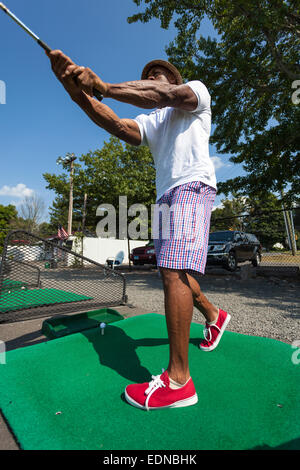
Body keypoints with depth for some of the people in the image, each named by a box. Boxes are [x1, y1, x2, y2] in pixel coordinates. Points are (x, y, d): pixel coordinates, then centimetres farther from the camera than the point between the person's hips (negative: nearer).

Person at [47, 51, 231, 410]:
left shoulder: (197, 90, 15)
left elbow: (164, 95, -9)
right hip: (166, 197, 8)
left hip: (192, 185, -7)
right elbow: (121, 128, 4)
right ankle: (214, 316, 35)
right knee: (175, 273, 10)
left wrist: (103, 87, -11)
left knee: (174, 271, -23)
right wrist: (80, 94, -10)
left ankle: (178, 380, -15)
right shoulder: (151, 120, 27)